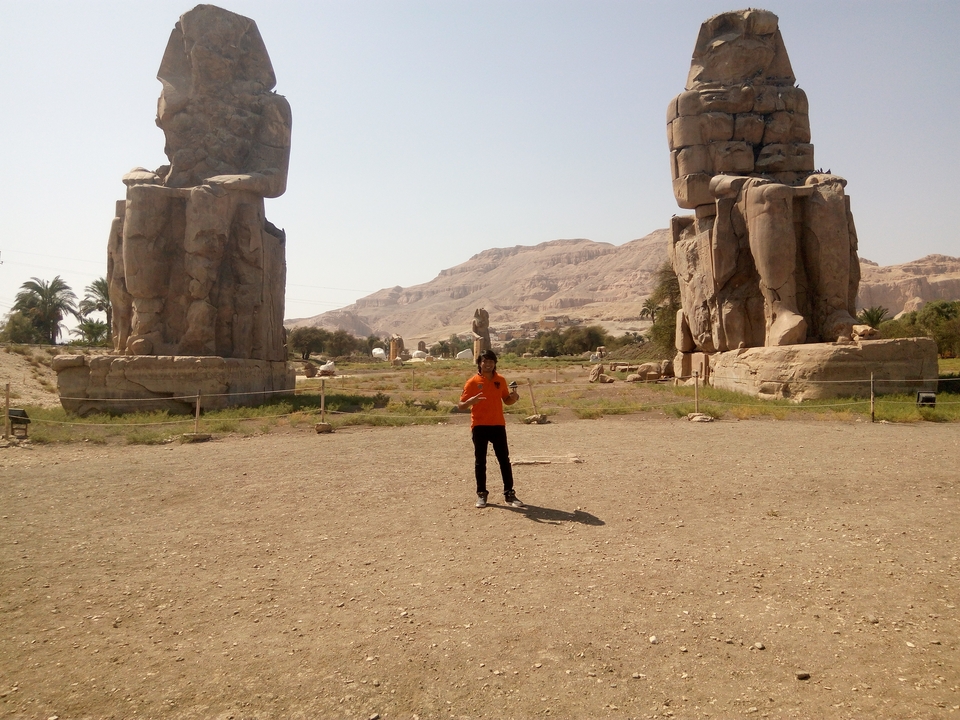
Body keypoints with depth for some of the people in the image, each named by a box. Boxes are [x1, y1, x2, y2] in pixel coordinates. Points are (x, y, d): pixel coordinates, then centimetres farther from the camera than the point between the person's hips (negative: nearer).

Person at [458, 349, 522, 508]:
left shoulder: (500, 380, 5)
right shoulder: (473, 382, -6)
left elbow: (506, 400, 16)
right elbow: (460, 405, -5)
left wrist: (514, 397, -7)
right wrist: (471, 401, -27)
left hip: (498, 425, 3)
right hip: (479, 426, -2)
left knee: (504, 460, 4)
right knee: (480, 461, 5)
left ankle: (509, 493, 12)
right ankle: (481, 494, 15)